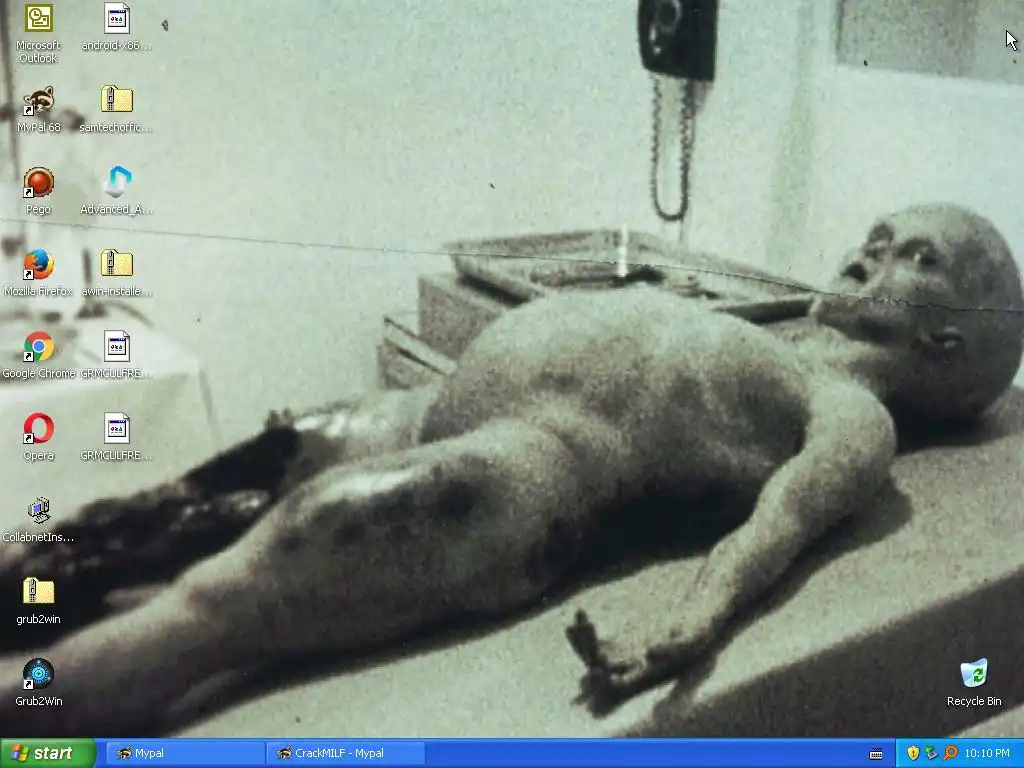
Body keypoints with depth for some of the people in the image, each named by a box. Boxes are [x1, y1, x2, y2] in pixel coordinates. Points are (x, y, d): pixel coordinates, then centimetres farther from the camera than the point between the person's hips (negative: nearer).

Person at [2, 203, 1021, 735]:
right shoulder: (750, 350, 31)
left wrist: (692, 615, -37)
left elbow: (782, 519, -14)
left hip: (527, 466, -10)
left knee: (207, 605, -20)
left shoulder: (852, 413, 6)